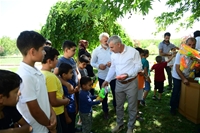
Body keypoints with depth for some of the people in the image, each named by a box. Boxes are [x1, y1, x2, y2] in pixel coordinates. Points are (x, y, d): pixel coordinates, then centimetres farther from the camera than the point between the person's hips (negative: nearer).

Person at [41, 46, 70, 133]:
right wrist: (66, 101, -9)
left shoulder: (41, 73, 2)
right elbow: (53, 102, -27)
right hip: (55, 114, -9)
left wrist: (62, 98, 7)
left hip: (51, 113, 9)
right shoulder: (50, 76, -27)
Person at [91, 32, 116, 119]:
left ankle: (115, 106, 44)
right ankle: (105, 111, 34)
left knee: (115, 92, 16)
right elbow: (92, 63, 0)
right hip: (102, 76, 0)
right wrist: (98, 65, -19)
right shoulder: (96, 50, -4)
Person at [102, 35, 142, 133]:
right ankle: (119, 124, 38)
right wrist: (107, 80, 4)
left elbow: (139, 66, -14)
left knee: (132, 107, 10)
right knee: (119, 106, 17)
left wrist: (127, 75, -26)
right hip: (119, 83, 5)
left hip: (131, 83, -4)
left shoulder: (133, 52, -16)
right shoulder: (113, 54, 1)